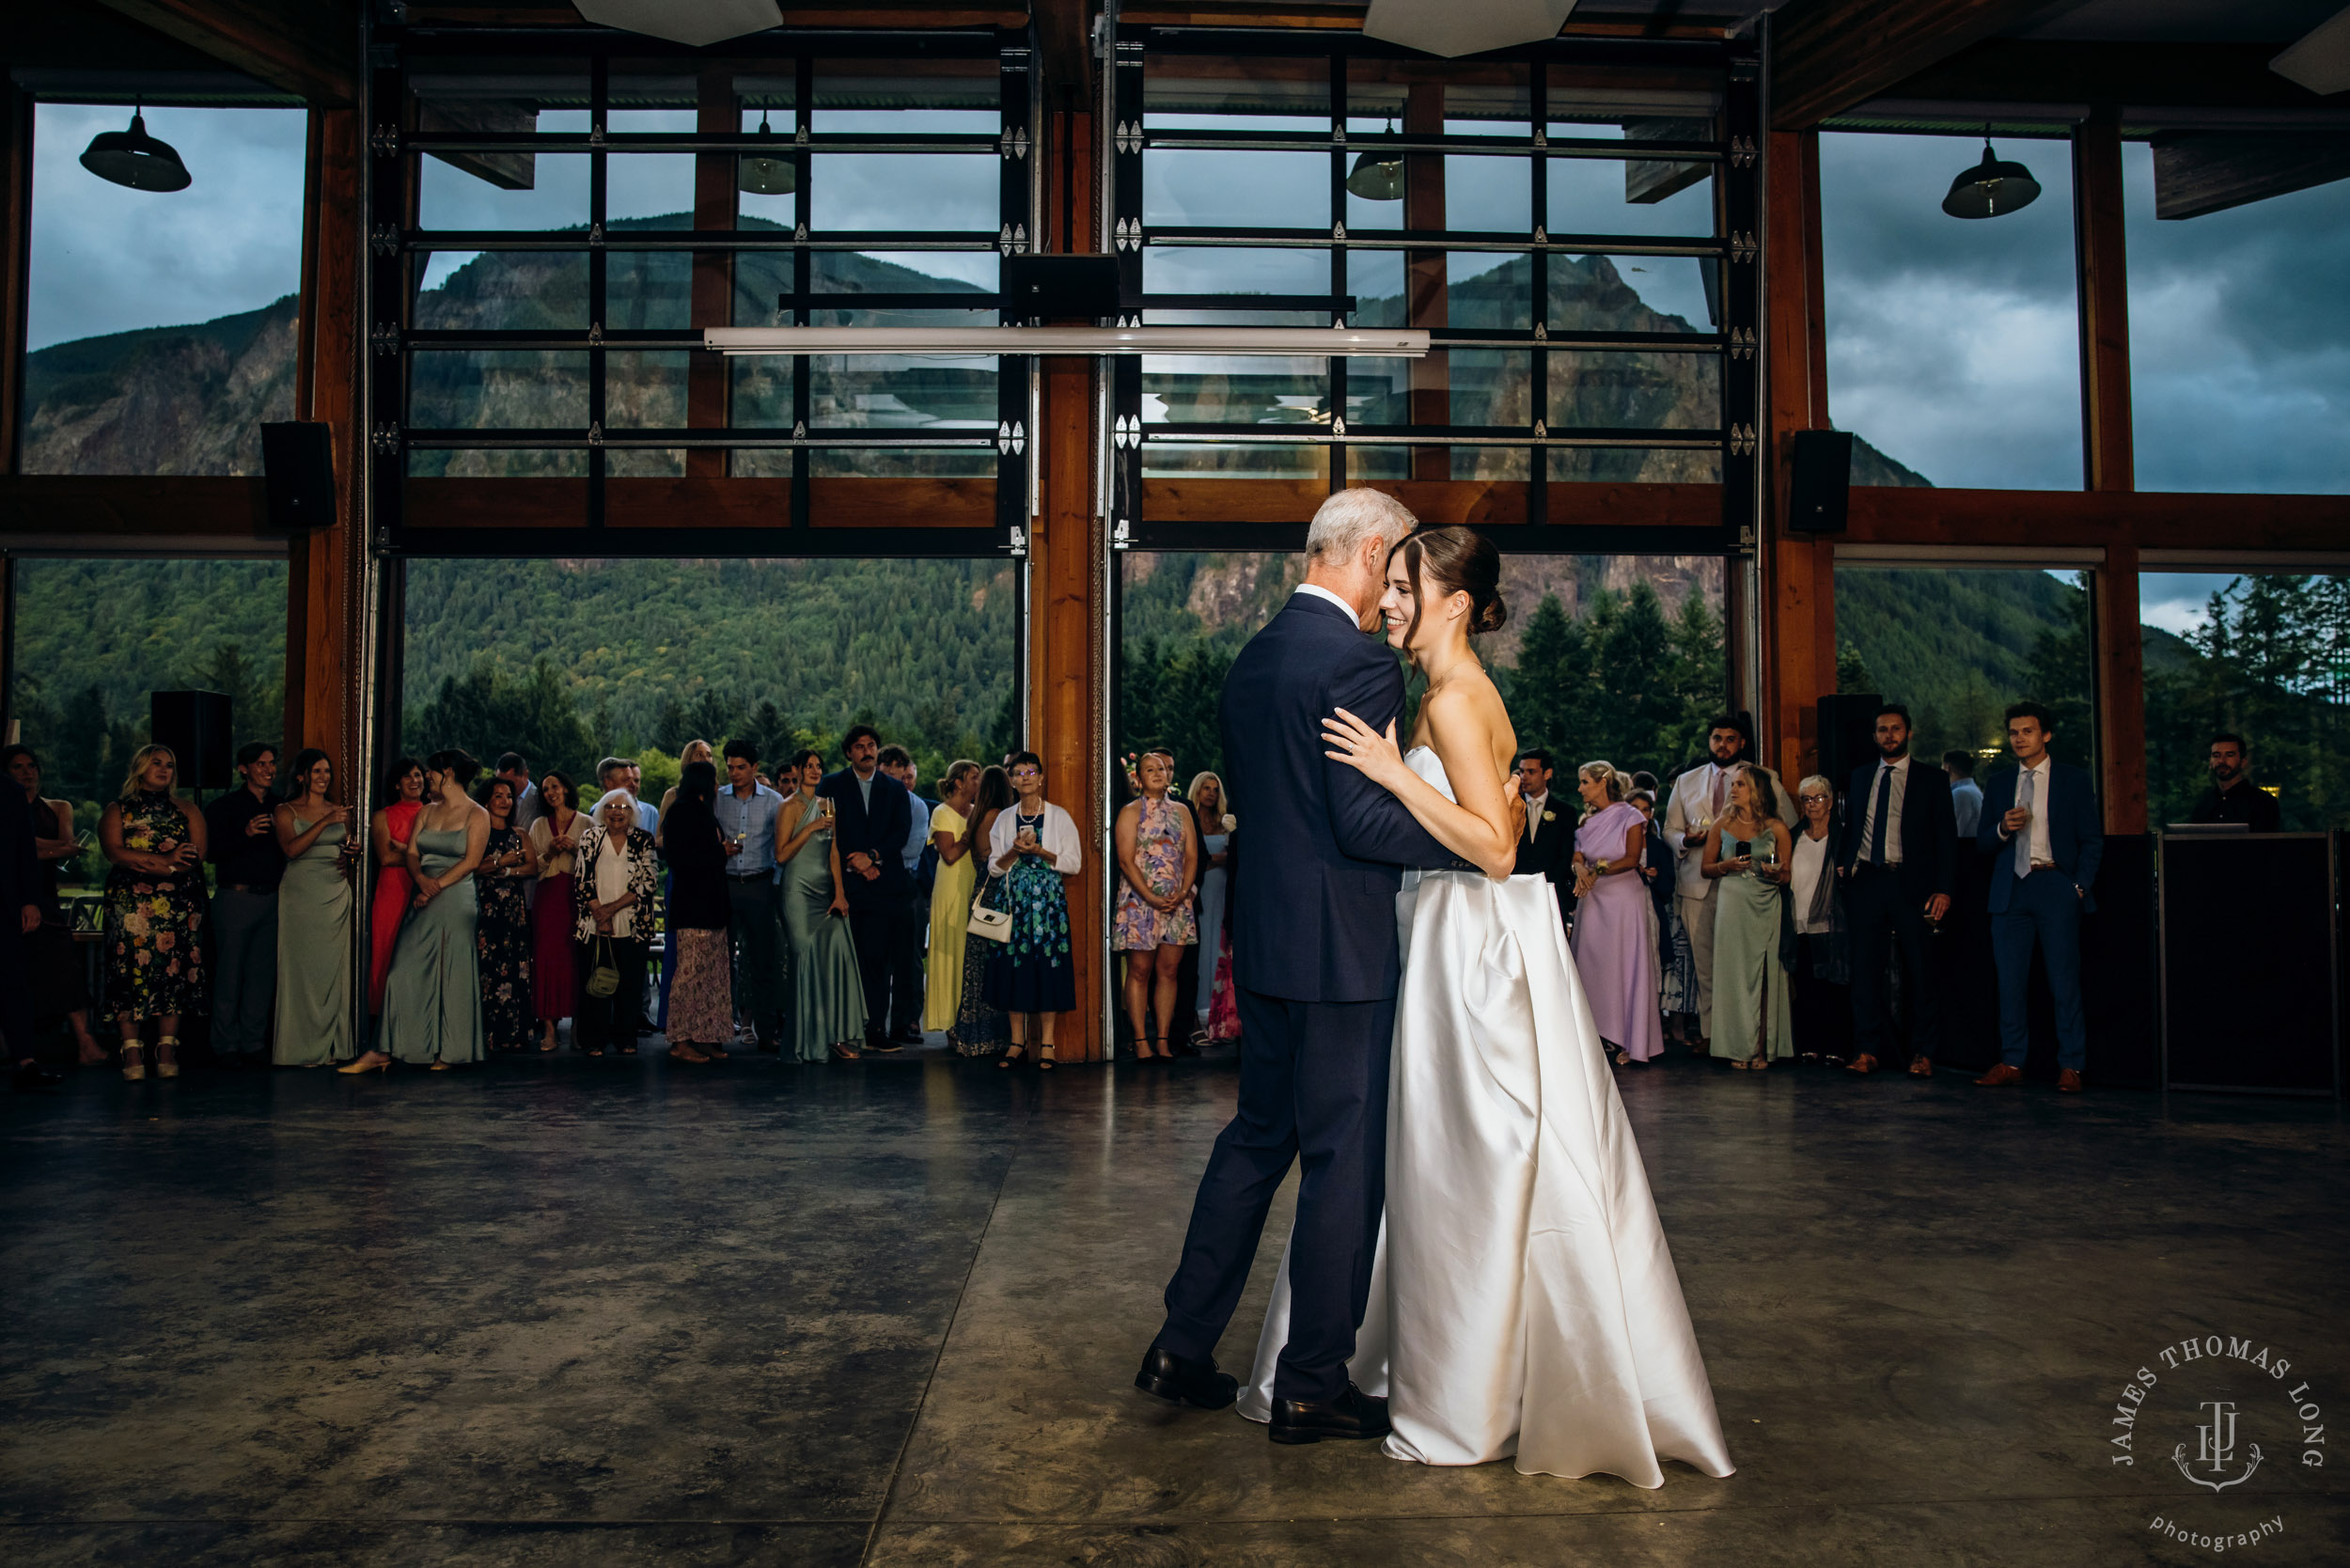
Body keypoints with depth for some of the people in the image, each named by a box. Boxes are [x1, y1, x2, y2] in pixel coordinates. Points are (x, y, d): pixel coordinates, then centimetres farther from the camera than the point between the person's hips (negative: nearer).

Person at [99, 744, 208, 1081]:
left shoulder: (186, 811, 17)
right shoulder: (117, 810, 13)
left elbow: (197, 855, 3)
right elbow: (114, 852, -3)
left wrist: (144, 864, -8)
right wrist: (166, 860, -11)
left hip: (179, 903, 1)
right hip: (130, 902, -1)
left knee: (173, 971, -4)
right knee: (131, 968, -9)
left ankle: (167, 1050, -1)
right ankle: (132, 1051, -6)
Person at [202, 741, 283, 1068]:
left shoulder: (277, 809, 16)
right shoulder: (224, 806, 1)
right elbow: (212, 851, -10)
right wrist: (245, 834, -23)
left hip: (270, 898, 5)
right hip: (236, 897, -5)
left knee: (263, 974, 5)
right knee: (230, 974, -2)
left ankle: (253, 1044, 12)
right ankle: (226, 1047, 5)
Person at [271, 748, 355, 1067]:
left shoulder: (340, 811, 13)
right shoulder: (285, 811, 1)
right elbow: (291, 849, -15)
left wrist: (349, 859, 1)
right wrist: (325, 823, -22)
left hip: (336, 895, 4)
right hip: (301, 895, -4)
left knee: (334, 968, 4)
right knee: (302, 967, -3)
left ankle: (330, 1046, 9)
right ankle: (301, 1048, 1)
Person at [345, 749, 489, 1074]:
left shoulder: (477, 815, -2)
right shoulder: (427, 812, 16)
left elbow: (471, 861, -9)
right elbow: (412, 854, 9)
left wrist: (437, 886, -14)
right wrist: (422, 879, -11)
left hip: (457, 901, -5)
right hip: (424, 903, 5)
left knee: (453, 976, -1)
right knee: (404, 971, 0)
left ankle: (450, 1052, 9)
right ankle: (382, 1051, 2)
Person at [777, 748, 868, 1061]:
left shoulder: (828, 805, 14)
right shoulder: (791, 807, -1)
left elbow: (834, 852, 7)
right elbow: (782, 854, -7)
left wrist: (839, 893, -1)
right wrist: (810, 828, -14)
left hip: (826, 890, 5)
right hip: (799, 891, -4)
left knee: (837, 951, -8)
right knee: (808, 957, -5)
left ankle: (836, 1035, -3)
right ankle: (812, 1038, 3)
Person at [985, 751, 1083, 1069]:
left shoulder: (1059, 816, 4)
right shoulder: (1004, 819, 12)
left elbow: (1074, 863, -1)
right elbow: (994, 866, 10)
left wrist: (1040, 852, -12)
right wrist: (1015, 851, -8)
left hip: (1048, 899, -2)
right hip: (1014, 899, 3)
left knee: (1047, 965, -6)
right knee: (1013, 967, -1)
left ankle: (1046, 1043, 0)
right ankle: (1018, 1041, 7)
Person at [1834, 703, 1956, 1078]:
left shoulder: (1932, 779, 4)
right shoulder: (1859, 777, 14)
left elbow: (1946, 837, 0)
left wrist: (1944, 889, -8)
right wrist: (1842, 862, 1)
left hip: (1912, 885, -3)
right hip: (1866, 881, 3)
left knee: (1919, 971, 2)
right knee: (1865, 969, 3)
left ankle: (1922, 1052, 13)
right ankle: (1868, 1049, 10)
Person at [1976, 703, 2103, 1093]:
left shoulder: (2074, 779, 5)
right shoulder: (1999, 784, 13)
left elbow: (2092, 839, 3)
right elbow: (1982, 843, 14)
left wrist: (2080, 886, -7)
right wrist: (2003, 828, -8)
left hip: (2056, 886, -3)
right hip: (2010, 889, 3)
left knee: (2064, 980, -3)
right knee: (2010, 980, 4)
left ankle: (2070, 1067, 4)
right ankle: (2012, 1063, 10)